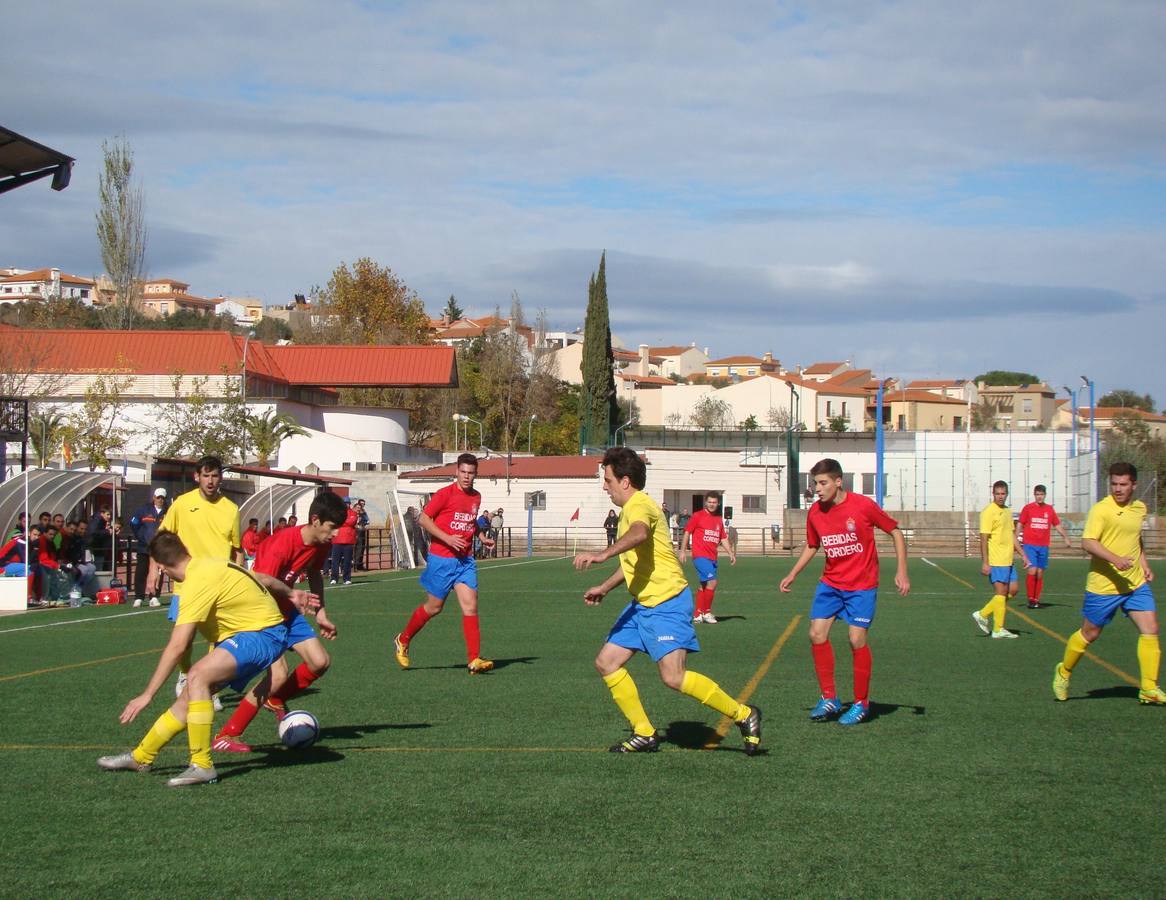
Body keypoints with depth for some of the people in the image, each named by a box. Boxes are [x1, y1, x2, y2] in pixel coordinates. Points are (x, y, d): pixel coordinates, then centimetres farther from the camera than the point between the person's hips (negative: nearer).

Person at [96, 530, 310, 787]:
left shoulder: (198, 582, -22)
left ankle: (202, 766, -26)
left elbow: (177, 647, -25)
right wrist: (288, 593, 35)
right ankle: (142, 756, 19)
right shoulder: (209, 565, 5)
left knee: (197, 676, -28)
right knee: (190, 694, 9)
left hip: (263, 634, -10)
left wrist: (147, 695, -22)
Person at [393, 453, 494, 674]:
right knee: (434, 607, 6)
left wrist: (481, 537, 11)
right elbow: (423, 518, -11)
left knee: (470, 607, -8)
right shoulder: (445, 494, -10)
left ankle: (474, 660, -11)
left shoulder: (476, 497, 9)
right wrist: (447, 538, -20)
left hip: (465, 560, 5)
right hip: (441, 558, -5)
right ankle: (403, 641, 29)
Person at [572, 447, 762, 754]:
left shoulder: (639, 505, -14)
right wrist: (604, 588, 39)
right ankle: (645, 734, 11)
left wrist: (602, 554, -52)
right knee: (606, 662, 6)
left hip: (666, 603, -11)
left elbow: (639, 534, -40)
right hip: (643, 604, 11)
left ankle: (743, 715, -7)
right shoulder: (631, 509, 19)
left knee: (673, 676, -19)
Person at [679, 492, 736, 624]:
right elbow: (687, 532, -2)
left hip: (712, 557, 7)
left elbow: (723, 538, 20)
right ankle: (707, 612, -7)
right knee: (712, 582, -17)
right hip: (700, 556, -7)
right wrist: (683, 551, -7)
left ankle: (697, 614, 18)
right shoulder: (697, 516, -3)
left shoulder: (719, 520, 15)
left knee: (704, 585, 10)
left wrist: (731, 553, 10)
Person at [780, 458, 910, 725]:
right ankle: (829, 698, 9)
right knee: (817, 634, -5)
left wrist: (901, 572, -11)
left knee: (857, 640, -8)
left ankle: (862, 703, 9)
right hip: (830, 583, 5)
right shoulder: (815, 513, -2)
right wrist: (792, 575, 8)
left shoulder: (863, 506, -16)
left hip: (861, 585, -5)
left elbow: (895, 532, -5)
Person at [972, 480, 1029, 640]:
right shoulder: (988, 512, -12)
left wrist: (1023, 555, 17)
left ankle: (983, 615, 17)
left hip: (1008, 560, 9)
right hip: (996, 561, -9)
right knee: (1001, 592, -5)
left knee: (1013, 589, 11)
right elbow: (984, 538, -15)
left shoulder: (1007, 511, 15)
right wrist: (984, 563, -19)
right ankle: (998, 630, 4)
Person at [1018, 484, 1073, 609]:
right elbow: (1020, 525, 4)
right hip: (1030, 545, -3)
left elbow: (1058, 525, 15)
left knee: (1040, 574, 5)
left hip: (1044, 546, 3)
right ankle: (1030, 599, -4)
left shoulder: (1050, 509, 9)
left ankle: (1037, 600, 12)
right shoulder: (1028, 508, 1)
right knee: (1032, 571, -14)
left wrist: (1066, 538, 7)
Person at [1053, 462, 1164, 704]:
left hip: (1136, 583, 5)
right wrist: (1114, 558, -34)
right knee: (1089, 634, 7)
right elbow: (1087, 542, -23)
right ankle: (1064, 672, 32)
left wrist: (1144, 565, 17)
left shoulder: (1140, 508, 9)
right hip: (1103, 585, -5)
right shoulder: (1101, 509, -13)